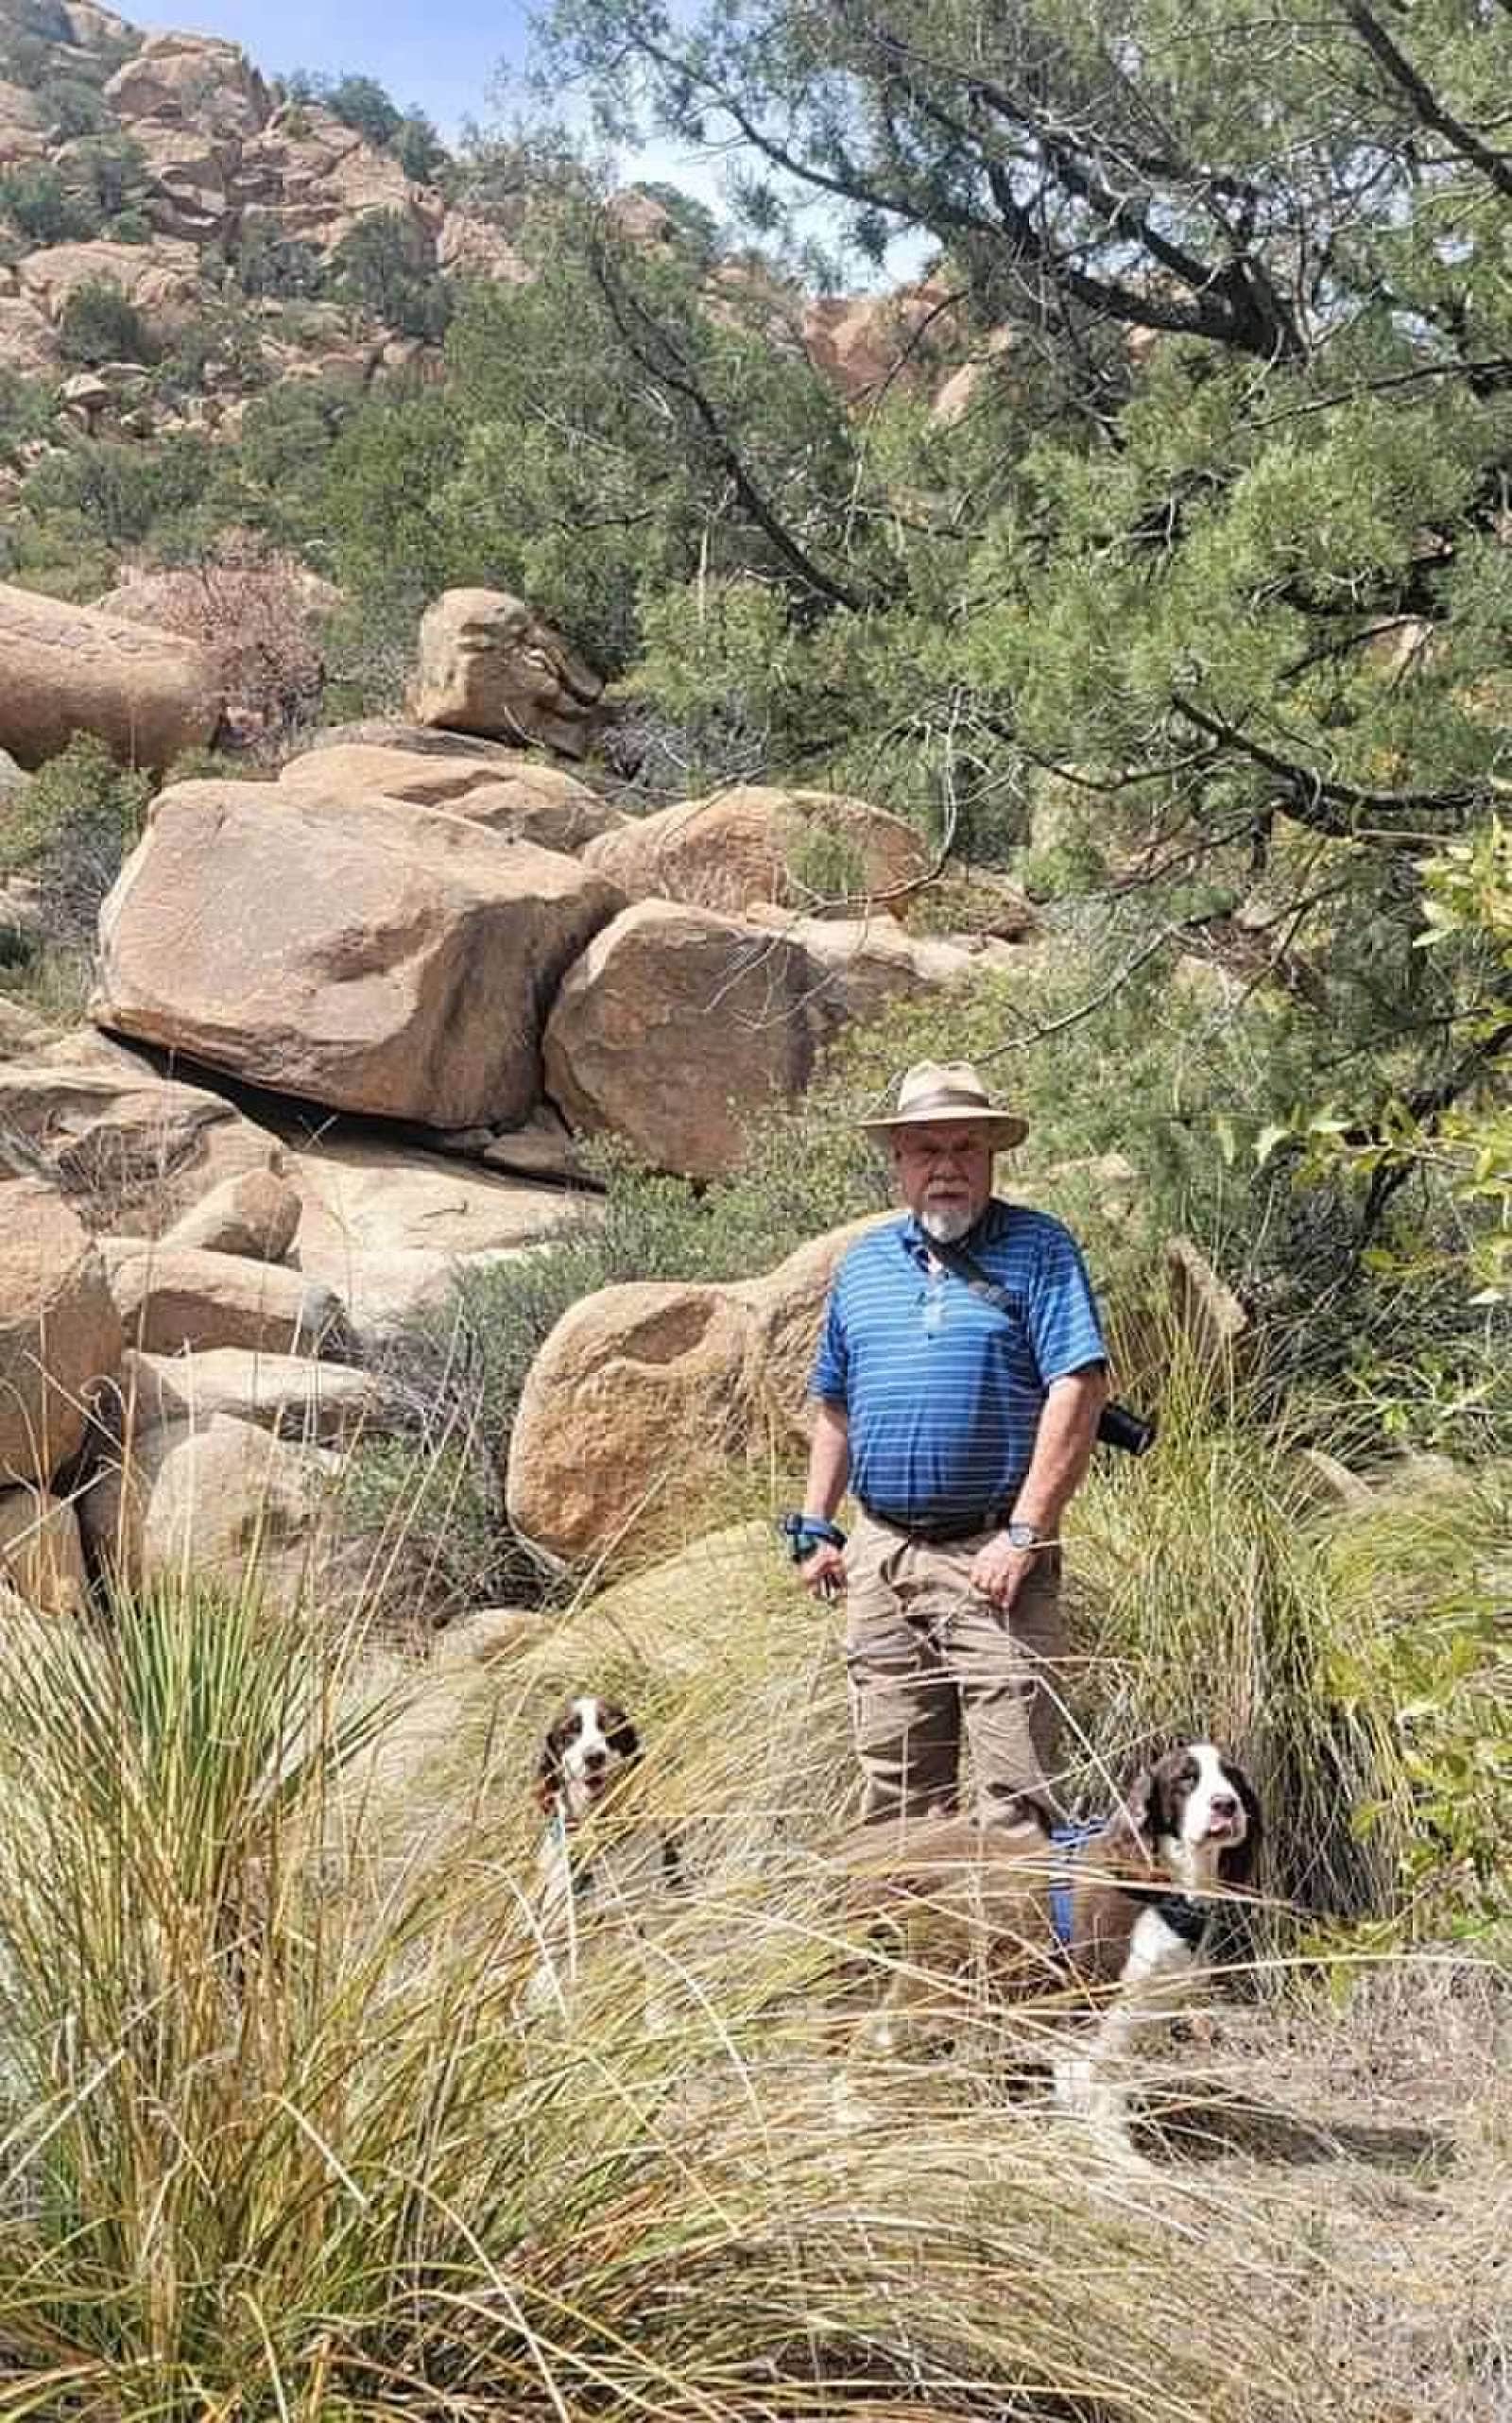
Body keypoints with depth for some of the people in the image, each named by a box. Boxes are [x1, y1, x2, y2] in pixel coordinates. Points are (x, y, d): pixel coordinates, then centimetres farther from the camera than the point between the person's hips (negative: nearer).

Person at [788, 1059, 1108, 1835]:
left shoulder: (1039, 1249, -3)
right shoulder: (862, 1264, 13)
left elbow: (1079, 1391, -12)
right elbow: (834, 1407, 21)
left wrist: (1023, 1536, -16)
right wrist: (816, 1527, 14)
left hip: (991, 1554, -5)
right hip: (880, 1553, 5)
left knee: (1013, 1785, -5)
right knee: (895, 1784, 12)